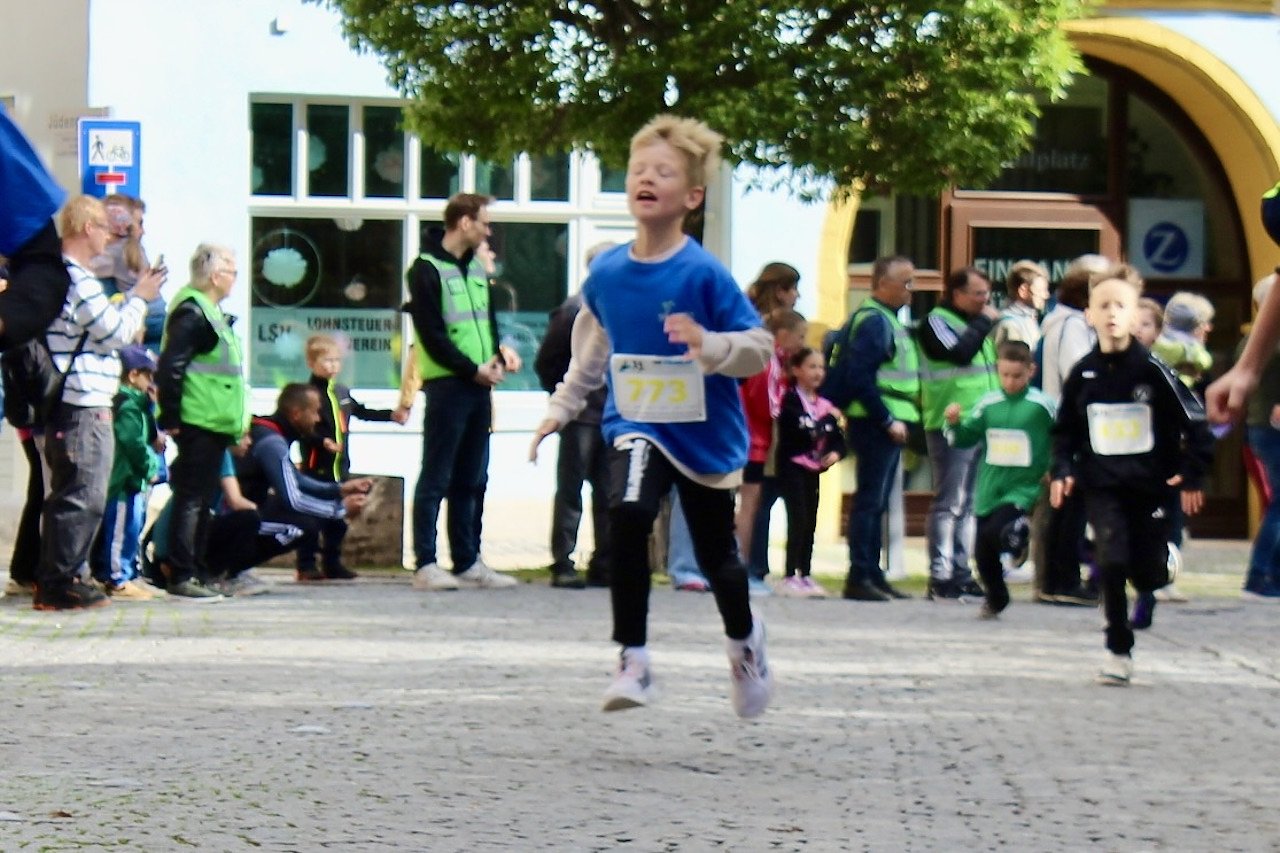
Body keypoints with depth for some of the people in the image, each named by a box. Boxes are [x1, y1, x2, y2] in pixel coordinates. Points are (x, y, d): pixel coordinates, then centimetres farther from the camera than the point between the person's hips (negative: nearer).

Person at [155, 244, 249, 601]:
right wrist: (170, 417, -20)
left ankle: (192, 571, 19)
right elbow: (170, 366, -21)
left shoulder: (209, 312, 18)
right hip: (199, 423, -10)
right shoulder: (193, 313, -14)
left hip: (213, 424, 10)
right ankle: (182, 577, -7)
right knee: (192, 499, -8)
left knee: (201, 500, 13)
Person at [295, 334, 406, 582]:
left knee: (338, 518, 12)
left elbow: (362, 412, 29)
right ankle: (306, 565, -1)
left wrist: (392, 415, 26)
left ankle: (332, 563, 20)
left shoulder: (342, 392, 14)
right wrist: (322, 442, -33)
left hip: (340, 466, 8)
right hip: (317, 466, -8)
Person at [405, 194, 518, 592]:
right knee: (436, 479, -6)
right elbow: (432, 334, -13)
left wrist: (497, 361, 4)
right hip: (446, 384, -8)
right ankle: (425, 565, -5)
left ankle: (467, 562, 15)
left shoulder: (477, 269, 17)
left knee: (471, 480, 10)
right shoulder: (427, 270, -7)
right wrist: (473, 369, -14)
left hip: (479, 386, 8)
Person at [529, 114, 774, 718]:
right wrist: (560, 410, 14)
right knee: (627, 514, -27)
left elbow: (758, 348, -14)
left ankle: (744, 640, 46)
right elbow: (591, 352, 14)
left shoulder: (704, 275, -16)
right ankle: (632, 659, -19)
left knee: (716, 555, 13)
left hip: (706, 433, -2)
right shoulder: (605, 274, -4)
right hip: (636, 425, 2)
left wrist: (707, 343, -31)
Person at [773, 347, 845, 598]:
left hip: (813, 469, 7)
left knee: (811, 522, 7)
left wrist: (836, 453, -8)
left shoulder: (825, 404, 13)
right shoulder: (790, 400, -7)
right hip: (792, 466, -7)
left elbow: (837, 438, 12)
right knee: (798, 519, -13)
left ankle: (806, 575, 13)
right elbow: (802, 431, -20)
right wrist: (826, 419, -12)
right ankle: (790, 577, -12)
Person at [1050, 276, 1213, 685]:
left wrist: (1192, 474, -9)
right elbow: (1065, 429, 13)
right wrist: (1062, 470, 0)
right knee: (1112, 561, -15)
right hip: (1102, 486, 1)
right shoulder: (1083, 374, 1)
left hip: (1150, 483, -1)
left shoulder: (1152, 369, -9)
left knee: (1148, 574, 2)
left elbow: (1194, 420, -5)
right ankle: (1119, 651, -3)